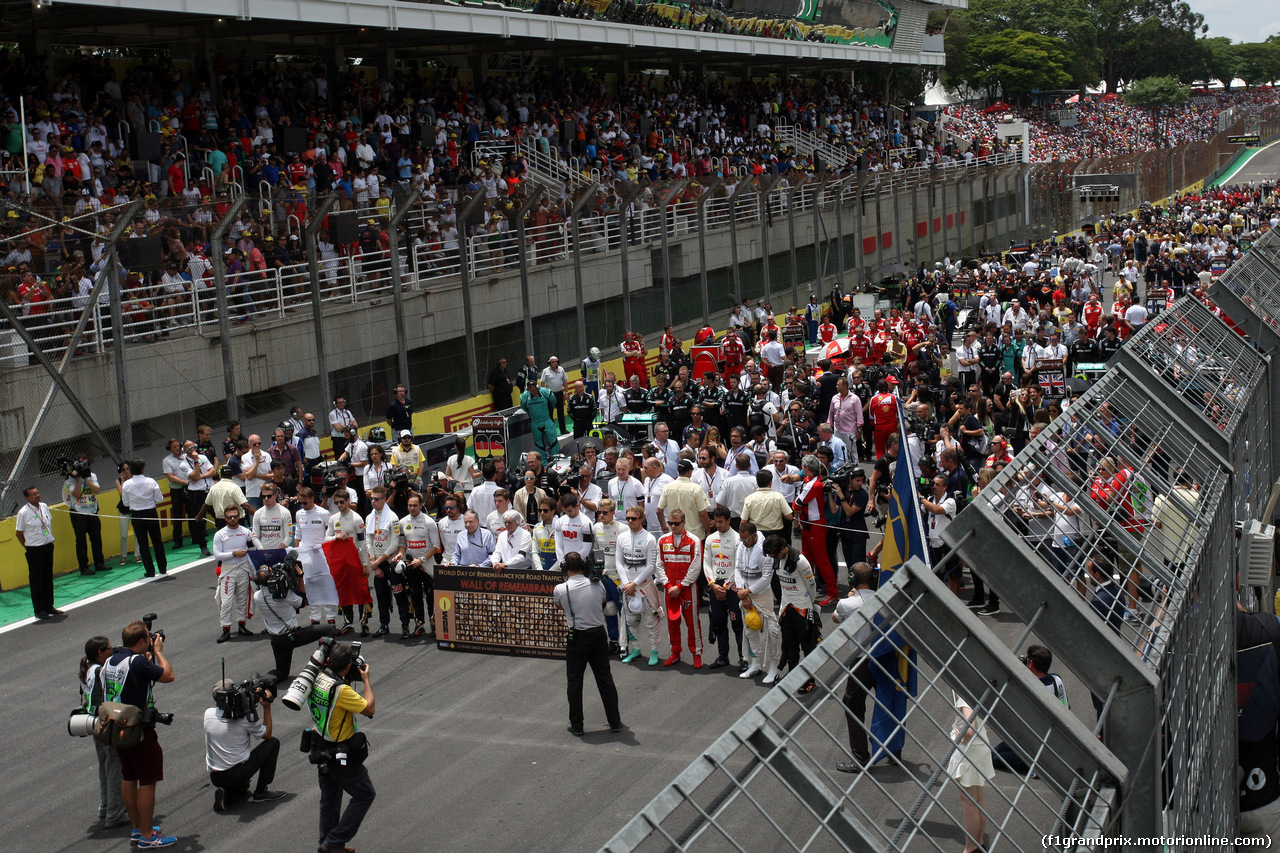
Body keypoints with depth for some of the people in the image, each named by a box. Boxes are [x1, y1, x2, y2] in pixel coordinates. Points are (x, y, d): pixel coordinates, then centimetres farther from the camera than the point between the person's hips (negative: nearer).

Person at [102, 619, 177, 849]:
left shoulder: (109, 662, 6)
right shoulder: (137, 662, -21)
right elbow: (168, 675, -16)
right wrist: (158, 651, 1)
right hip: (140, 731, -9)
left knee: (128, 778, 18)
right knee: (148, 782, 0)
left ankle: (138, 829, 30)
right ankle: (147, 837, 5)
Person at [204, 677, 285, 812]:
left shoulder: (208, 713, -1)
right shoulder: (245, 717, -13)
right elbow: (267, 734, 4)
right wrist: (267, 707, 8)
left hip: (215, 778, 6)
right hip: (238, 774, -6)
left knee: (241, 786, 38)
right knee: (273, 742, 10)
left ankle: (226, 794, 4)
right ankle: (261, 792, 10)